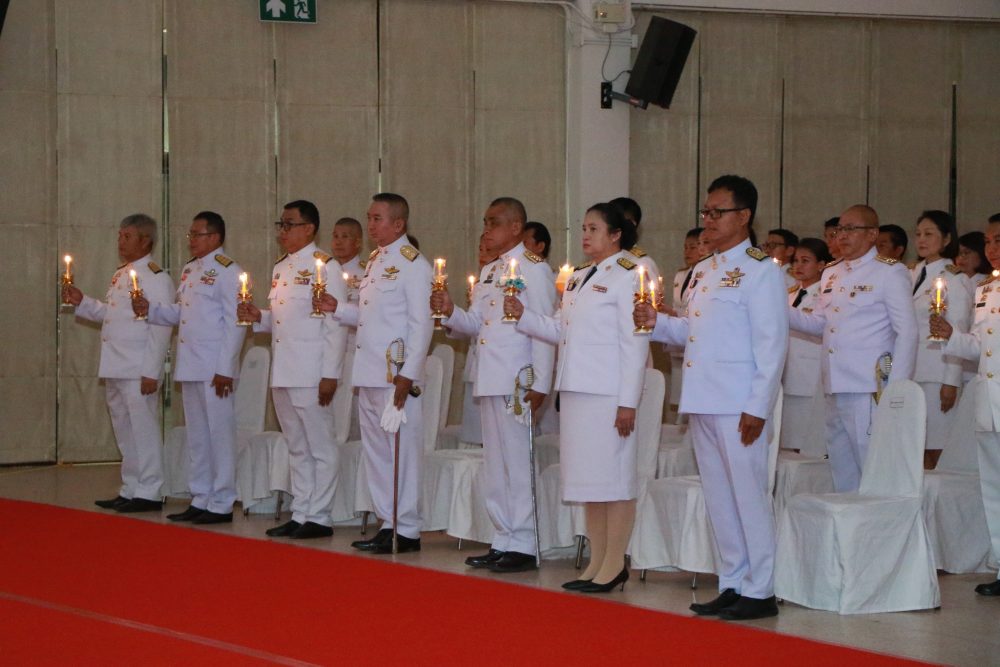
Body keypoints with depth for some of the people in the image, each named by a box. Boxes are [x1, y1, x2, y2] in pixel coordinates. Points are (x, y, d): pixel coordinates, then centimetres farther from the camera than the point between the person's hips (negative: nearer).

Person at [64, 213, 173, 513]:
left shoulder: (156, 278, -11)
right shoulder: (120, 275, 17)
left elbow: (160, 329, -16)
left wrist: (151, 372, -20)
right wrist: (82, 302, 11)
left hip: (139, 371, -9)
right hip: (115, 368, 9)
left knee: (143, 429, -4)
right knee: (124, 432, 14)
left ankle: (149, 493, 2)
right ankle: (130, 491, 22)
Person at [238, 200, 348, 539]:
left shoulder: (325, 267, -8)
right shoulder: (280, 268, 17)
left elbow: (336, 324, -13)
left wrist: (330, 375, -17)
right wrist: (258, 318, 3)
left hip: (311, 374, -8)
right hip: (282, 372, 8)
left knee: (320, 447, -1)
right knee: (297, 448, 13)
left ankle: (319, 517, 3)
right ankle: (300, 514, 18)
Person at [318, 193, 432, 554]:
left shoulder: (413, 264, -10)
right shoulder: (374, 261, 17)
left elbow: (421, 323, -14)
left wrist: (408, 375, -18)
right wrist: (338, 308, 7)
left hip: (397, 377, -9)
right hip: (368, 374, 9)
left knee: (402, 451, -4)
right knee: (376, 451, 12)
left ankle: (407, 530, 1)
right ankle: (387, 524, 20)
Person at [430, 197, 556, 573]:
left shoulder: (532, 269, -8)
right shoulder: (489, 272, 18)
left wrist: (539, 385, -17)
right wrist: (450, 312, -2)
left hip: (517, 382, -9)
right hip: (489, 381, 9)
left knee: (517, 461, -5)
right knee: (495, 462, 12)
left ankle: (523, 545, 0)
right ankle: (503, 540, 19)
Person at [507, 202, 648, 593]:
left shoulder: (626, 276, -8)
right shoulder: (578, 279, 18)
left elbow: (635, 344, -12)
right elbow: (560, 331, 20)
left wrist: (628, 402, -17)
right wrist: (523, 316, 3)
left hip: (609, 393, -8)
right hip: (576, 389, 8)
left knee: (613, 477, -3)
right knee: (587, 477, 11)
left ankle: (615, 564, 3)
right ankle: (597, 562, 17)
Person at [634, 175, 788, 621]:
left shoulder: (760, 271, -7)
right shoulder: (703, 272, 17)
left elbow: (772, 344, -12)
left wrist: (758, 408, -17)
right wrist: (658, 324, 2)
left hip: (738, 406, -8)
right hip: (702, 400, 8)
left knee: (748, 495, -3)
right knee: (718, 497, 11)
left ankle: (759, 591, 3)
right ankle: (732, 585, 19)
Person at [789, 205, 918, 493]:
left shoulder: (890, 272, -3)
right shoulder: (831, 273, 17)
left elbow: (907, 332, -6)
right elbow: (818, 323, 19)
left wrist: (896, 390, -12)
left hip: (869, 391, -7)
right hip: (835, 389, 7)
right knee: (842, 473, 12)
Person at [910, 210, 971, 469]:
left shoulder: (954, 279, -4)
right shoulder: (913, 275, 15)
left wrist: (951, 383, -12)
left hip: (937, 374, -6)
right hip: (909, 371, 6)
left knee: (933, 452, -6)